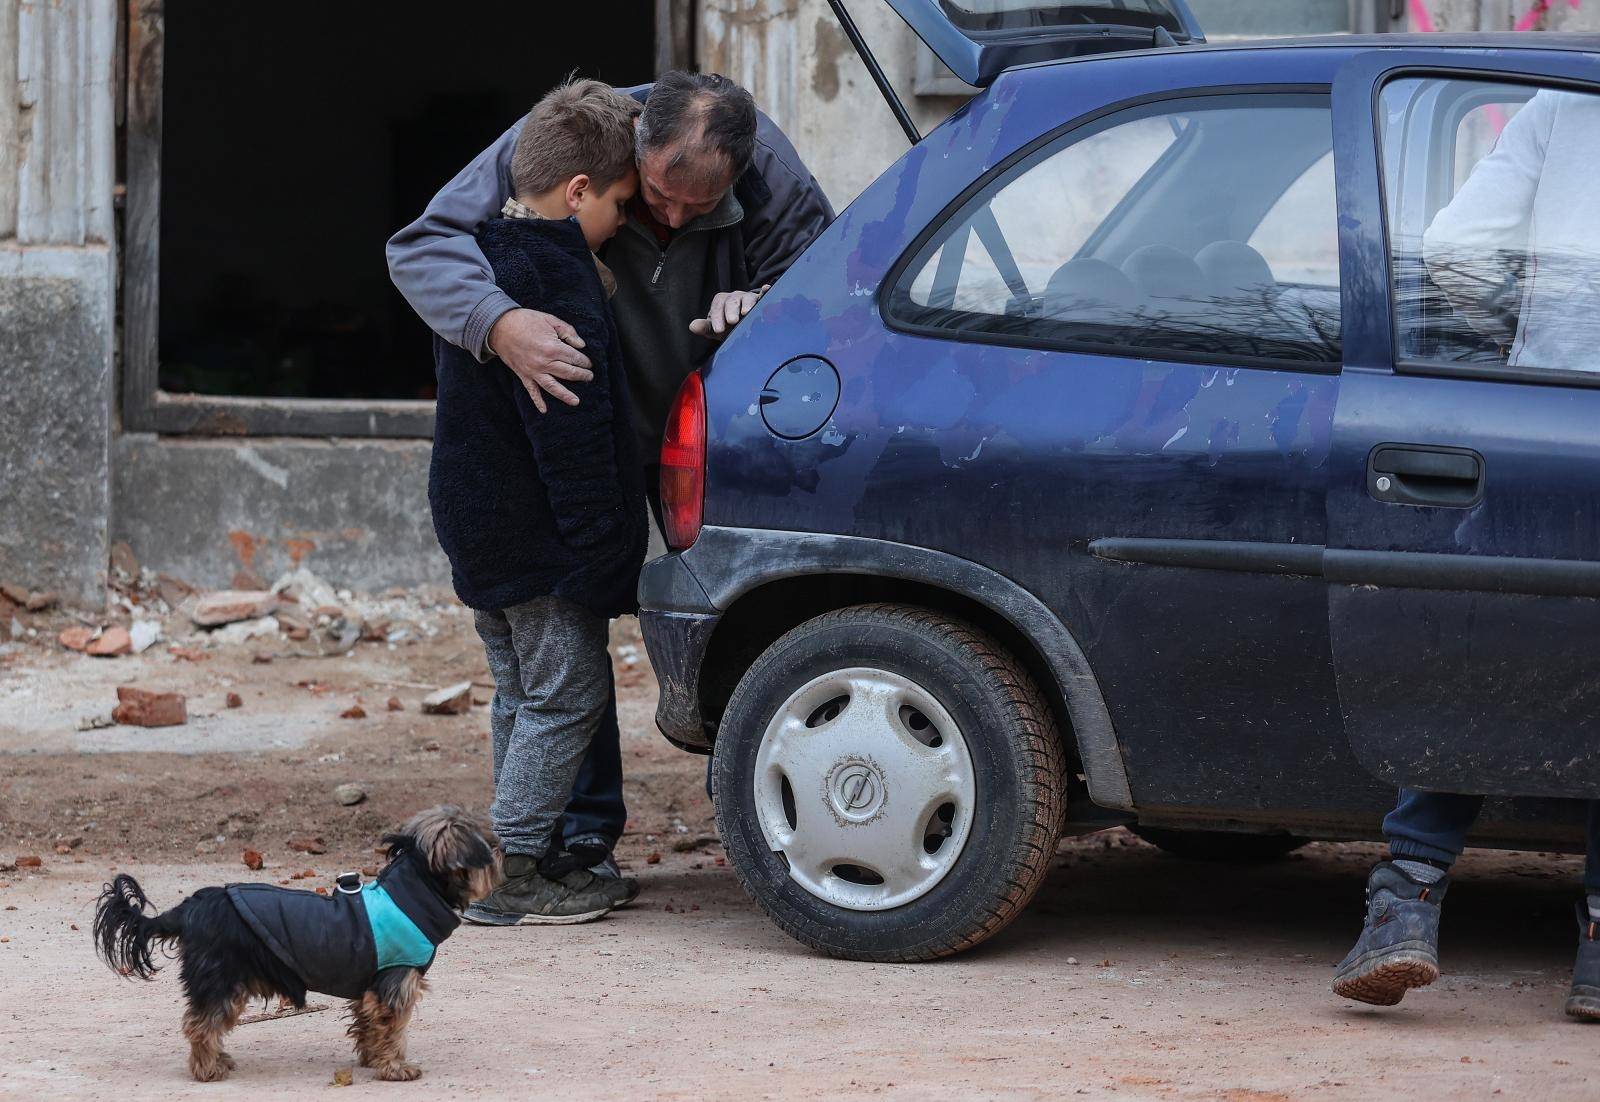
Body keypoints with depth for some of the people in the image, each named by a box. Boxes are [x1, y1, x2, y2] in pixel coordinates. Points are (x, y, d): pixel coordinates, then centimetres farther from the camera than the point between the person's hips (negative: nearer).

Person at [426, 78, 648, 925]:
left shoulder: (479, 257, 12)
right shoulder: (554, 278, -20)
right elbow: (572, 430, -23)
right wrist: (597, 552, -21)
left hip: (477, 524, 10)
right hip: (534, 532, -10)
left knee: (523, 697, 17)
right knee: (567, 696, -4)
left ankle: (532, 857, 23)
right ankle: (514, 871, -4)